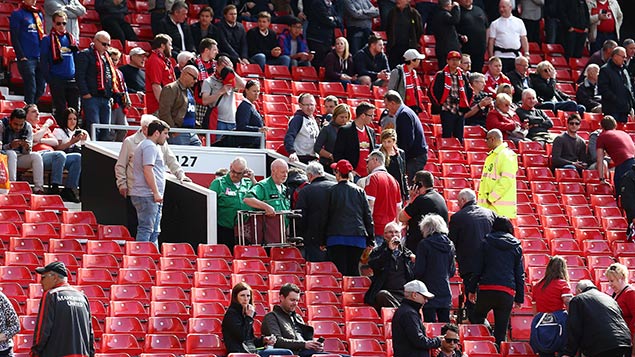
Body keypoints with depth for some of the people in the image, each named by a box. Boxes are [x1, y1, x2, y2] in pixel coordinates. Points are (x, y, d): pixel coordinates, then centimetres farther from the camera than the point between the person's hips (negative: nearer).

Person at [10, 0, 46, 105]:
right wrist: (21, 56, -13)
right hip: (27, 58, -6)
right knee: (31, 88, -10)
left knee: (41, 88, 5)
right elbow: (14, 38, -6)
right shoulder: (17, 14, -1)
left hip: (40, 57, 6)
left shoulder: (39, 14, 18)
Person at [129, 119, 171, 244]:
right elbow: (147, 170, -20)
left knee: (154, 232, 11)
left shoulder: (150, 146, 23)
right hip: (147, 195, -11)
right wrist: (156, 192, -20)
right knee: (146, 229, -12)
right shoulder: (150, 146, -11)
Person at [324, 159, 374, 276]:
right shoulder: (359, 191, 7)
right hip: (358, 238, 3)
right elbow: (368, 216, 8)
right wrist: (370, 239, 13)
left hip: (337, 237, -3)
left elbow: (326, 216, 2)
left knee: (339, 272, -5)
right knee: (354, 270, 6)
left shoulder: (331, 191, -2)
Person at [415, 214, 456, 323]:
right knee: (445, 324, 7)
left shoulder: (424, 244, -10)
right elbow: (452, 271, 12)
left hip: (430, 290, -5)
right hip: (445, 292, 5)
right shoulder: (450, 245, 6)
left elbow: (419, 270, -9)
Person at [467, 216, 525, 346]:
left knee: (476, 320, 15)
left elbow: (478, 268, 3)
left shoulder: (487, 242, 7)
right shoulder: (516, 246, 11)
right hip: (508, 291, 1)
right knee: (501, 329, 4)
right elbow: (520, 274, 11)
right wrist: (519, 297, 15)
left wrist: (471, 289, 9)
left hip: (486, 288, -1)